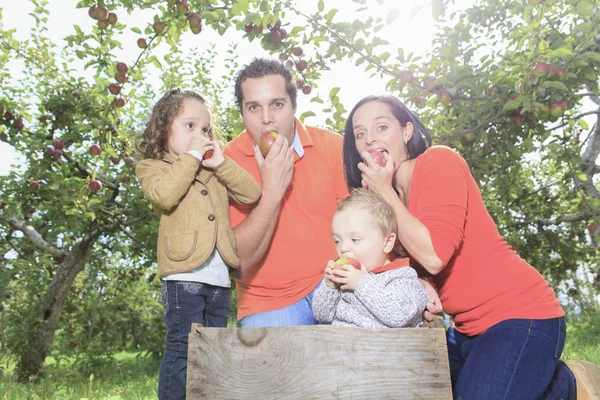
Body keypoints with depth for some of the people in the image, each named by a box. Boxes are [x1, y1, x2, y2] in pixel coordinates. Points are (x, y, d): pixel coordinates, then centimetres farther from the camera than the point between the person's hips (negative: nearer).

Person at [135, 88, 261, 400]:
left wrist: (221, 163, 0)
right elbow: (165, 195, -17)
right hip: (184, 276, -5)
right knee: (182, 346, -4)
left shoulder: (216, 172, 21)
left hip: (219, 278, 6)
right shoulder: (153, 167, 6)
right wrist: (190, 157, -8)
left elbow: (251, 194, 8)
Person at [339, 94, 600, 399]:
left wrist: (385, 192, -15)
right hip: (468, 329, 8)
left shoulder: (439, 161, -12)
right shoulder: (386, 199, 9)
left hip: (518, 316, -8)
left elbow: (434, 256, -24)